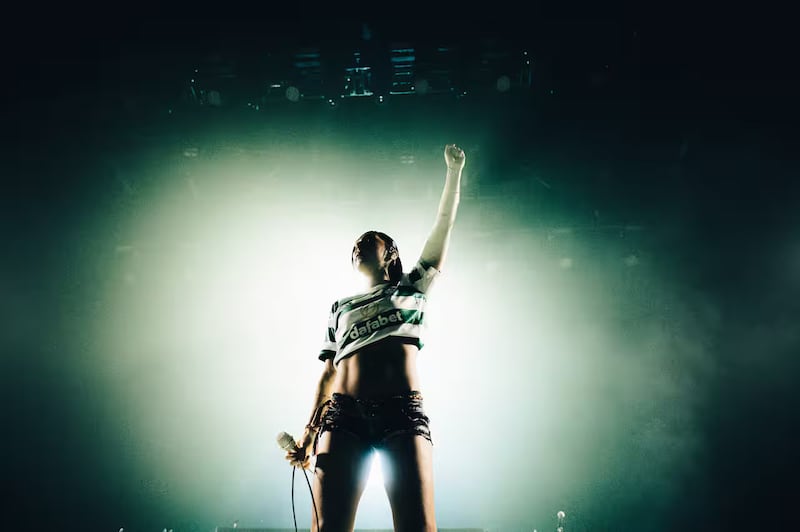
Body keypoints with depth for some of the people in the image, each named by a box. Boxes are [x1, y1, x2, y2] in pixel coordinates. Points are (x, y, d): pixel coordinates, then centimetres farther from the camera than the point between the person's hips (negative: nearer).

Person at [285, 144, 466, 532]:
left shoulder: (410, 289, 24)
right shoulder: (340, 307, 29)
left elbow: (443, 225, 18)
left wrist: (454, 171, 14)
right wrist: (309, 433, 14)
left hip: (403, 413, -2)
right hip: (344, 414, 2)